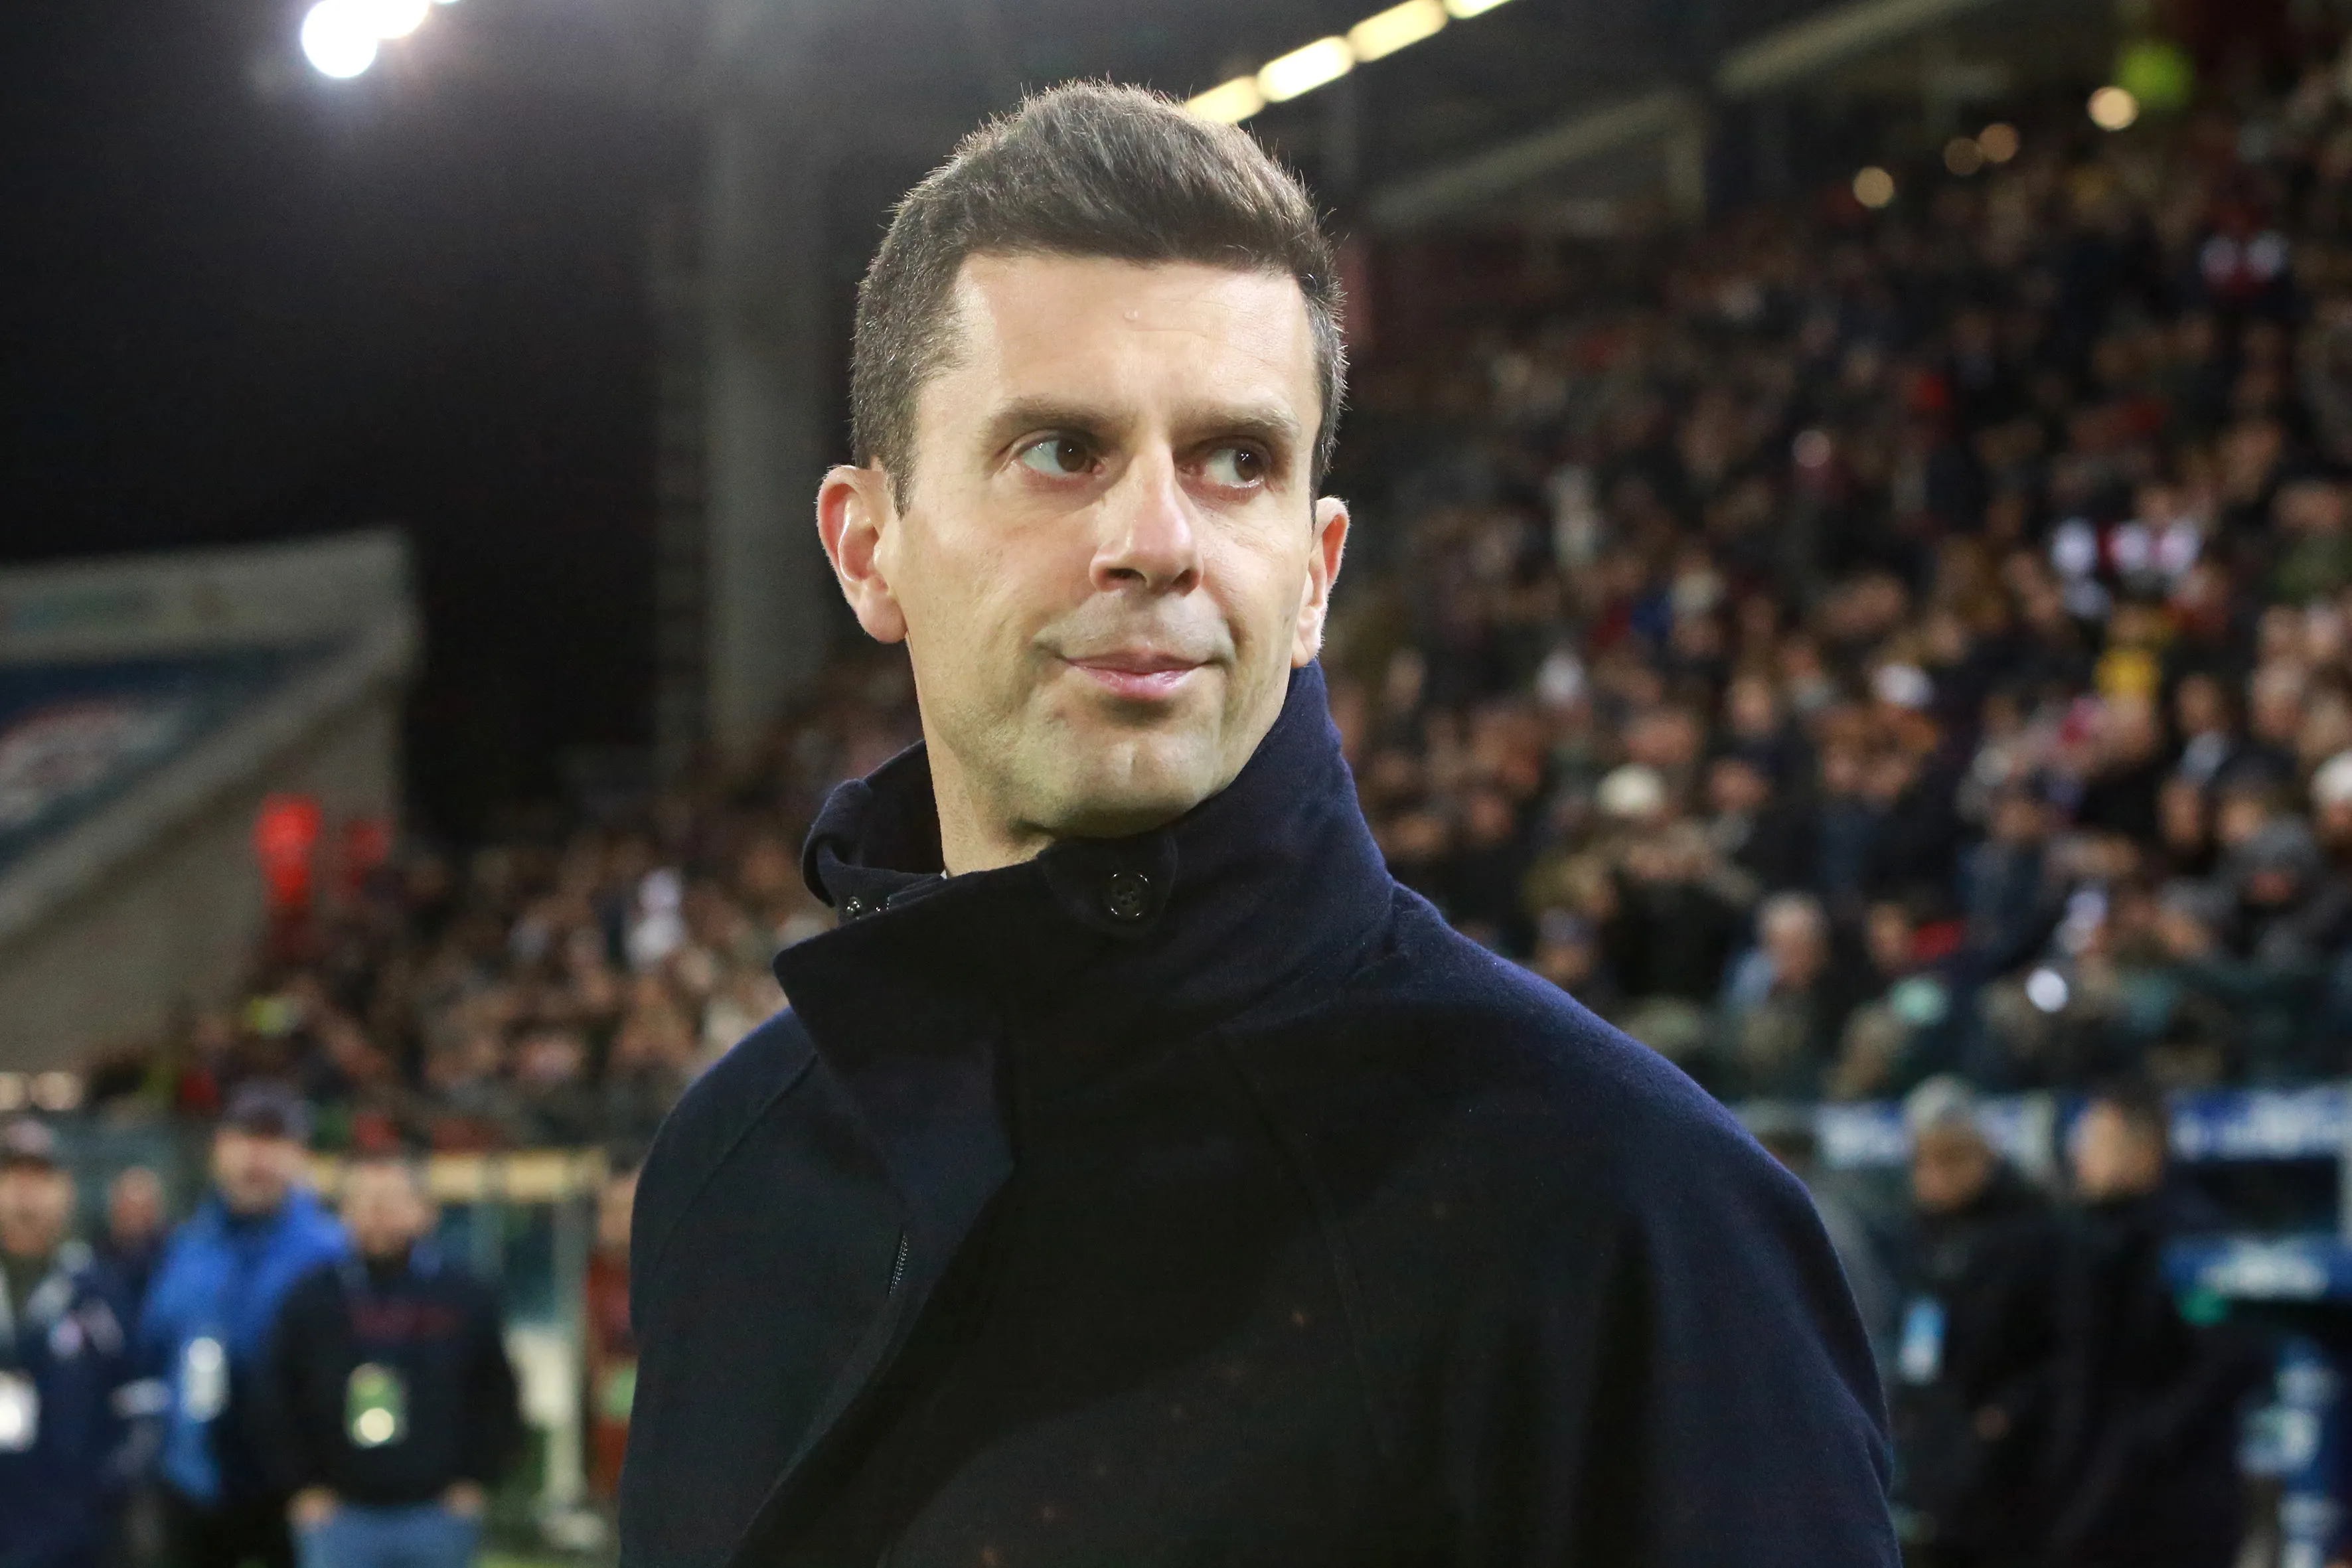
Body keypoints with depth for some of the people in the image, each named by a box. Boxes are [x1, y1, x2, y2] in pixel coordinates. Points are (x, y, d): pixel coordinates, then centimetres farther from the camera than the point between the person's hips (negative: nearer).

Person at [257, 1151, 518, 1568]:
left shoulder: (466, 1297, 2)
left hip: (436, 1514, 1)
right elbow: (278, 1404, 5)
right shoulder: (312, 1299, 1)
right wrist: (302, 1486, -2)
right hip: (339, 1517, 0)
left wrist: (474, 1481, 0)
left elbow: (498, 1397, 7)